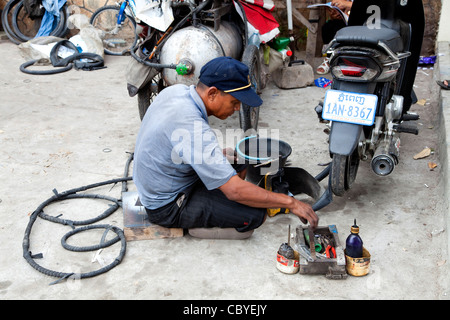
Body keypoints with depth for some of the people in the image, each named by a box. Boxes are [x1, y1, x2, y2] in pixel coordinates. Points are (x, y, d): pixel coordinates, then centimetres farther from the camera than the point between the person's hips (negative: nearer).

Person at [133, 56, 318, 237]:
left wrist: (221, 154, 7)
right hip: (167, 207, -9)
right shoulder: (193, 128, -34)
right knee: (255, 214, -19)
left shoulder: (176, 90, -6)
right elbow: (235, 191, -33)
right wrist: (290, 203, -25)